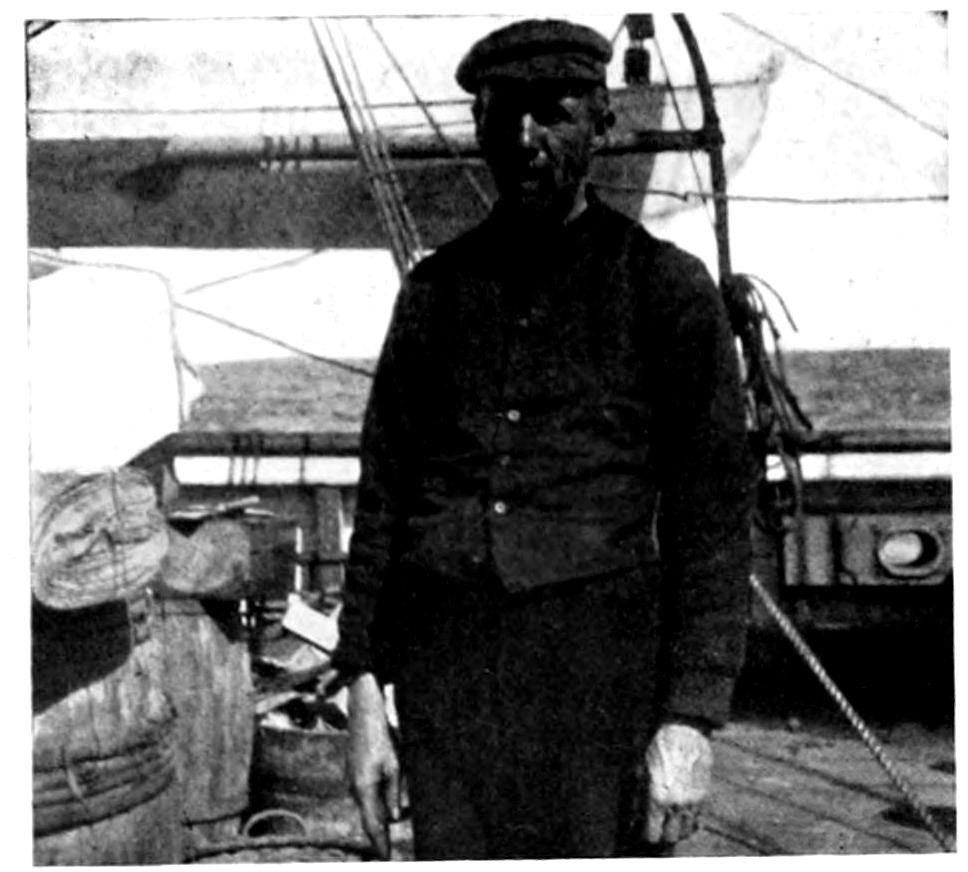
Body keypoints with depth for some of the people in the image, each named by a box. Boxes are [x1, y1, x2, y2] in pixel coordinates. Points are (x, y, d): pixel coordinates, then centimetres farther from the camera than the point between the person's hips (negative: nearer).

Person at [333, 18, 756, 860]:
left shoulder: (667, 287, 3)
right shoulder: (437, 286, 12)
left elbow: (713, 514, 0)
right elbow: (383, 489, 12)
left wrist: (693, 714, -8)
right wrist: (366, 690, 5)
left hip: (597, 672, -3)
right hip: (446, 659, 3)